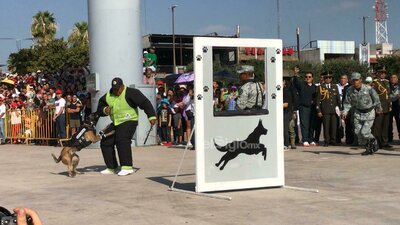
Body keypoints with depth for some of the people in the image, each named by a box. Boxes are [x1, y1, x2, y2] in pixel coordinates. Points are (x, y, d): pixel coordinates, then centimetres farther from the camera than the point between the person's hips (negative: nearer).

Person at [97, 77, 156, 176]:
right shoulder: (108, 96, 6)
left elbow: (145, 103, -16)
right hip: (115, 123, 8)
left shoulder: (131, 93, -13)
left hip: (129, 121, -8)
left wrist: (151, 116, -23)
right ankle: (111, 168, 20)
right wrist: (105, 110, -9)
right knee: (105, 143, 7)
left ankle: (127, 167, -27)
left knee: (122, 140, -29)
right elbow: (100, 108, 15)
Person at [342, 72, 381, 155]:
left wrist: (379, 108, 12)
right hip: (358, 113, 4)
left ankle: (373, 143, 17)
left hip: (369, 113, -4)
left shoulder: (368, 88, -19)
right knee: (358, 132, 0)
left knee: (364, 132, -13)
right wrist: (345, 112, -15)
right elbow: (347, 103, 1)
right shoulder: (349, 90, -10)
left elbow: (376, 99, -2)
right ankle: (368, 148, 18)